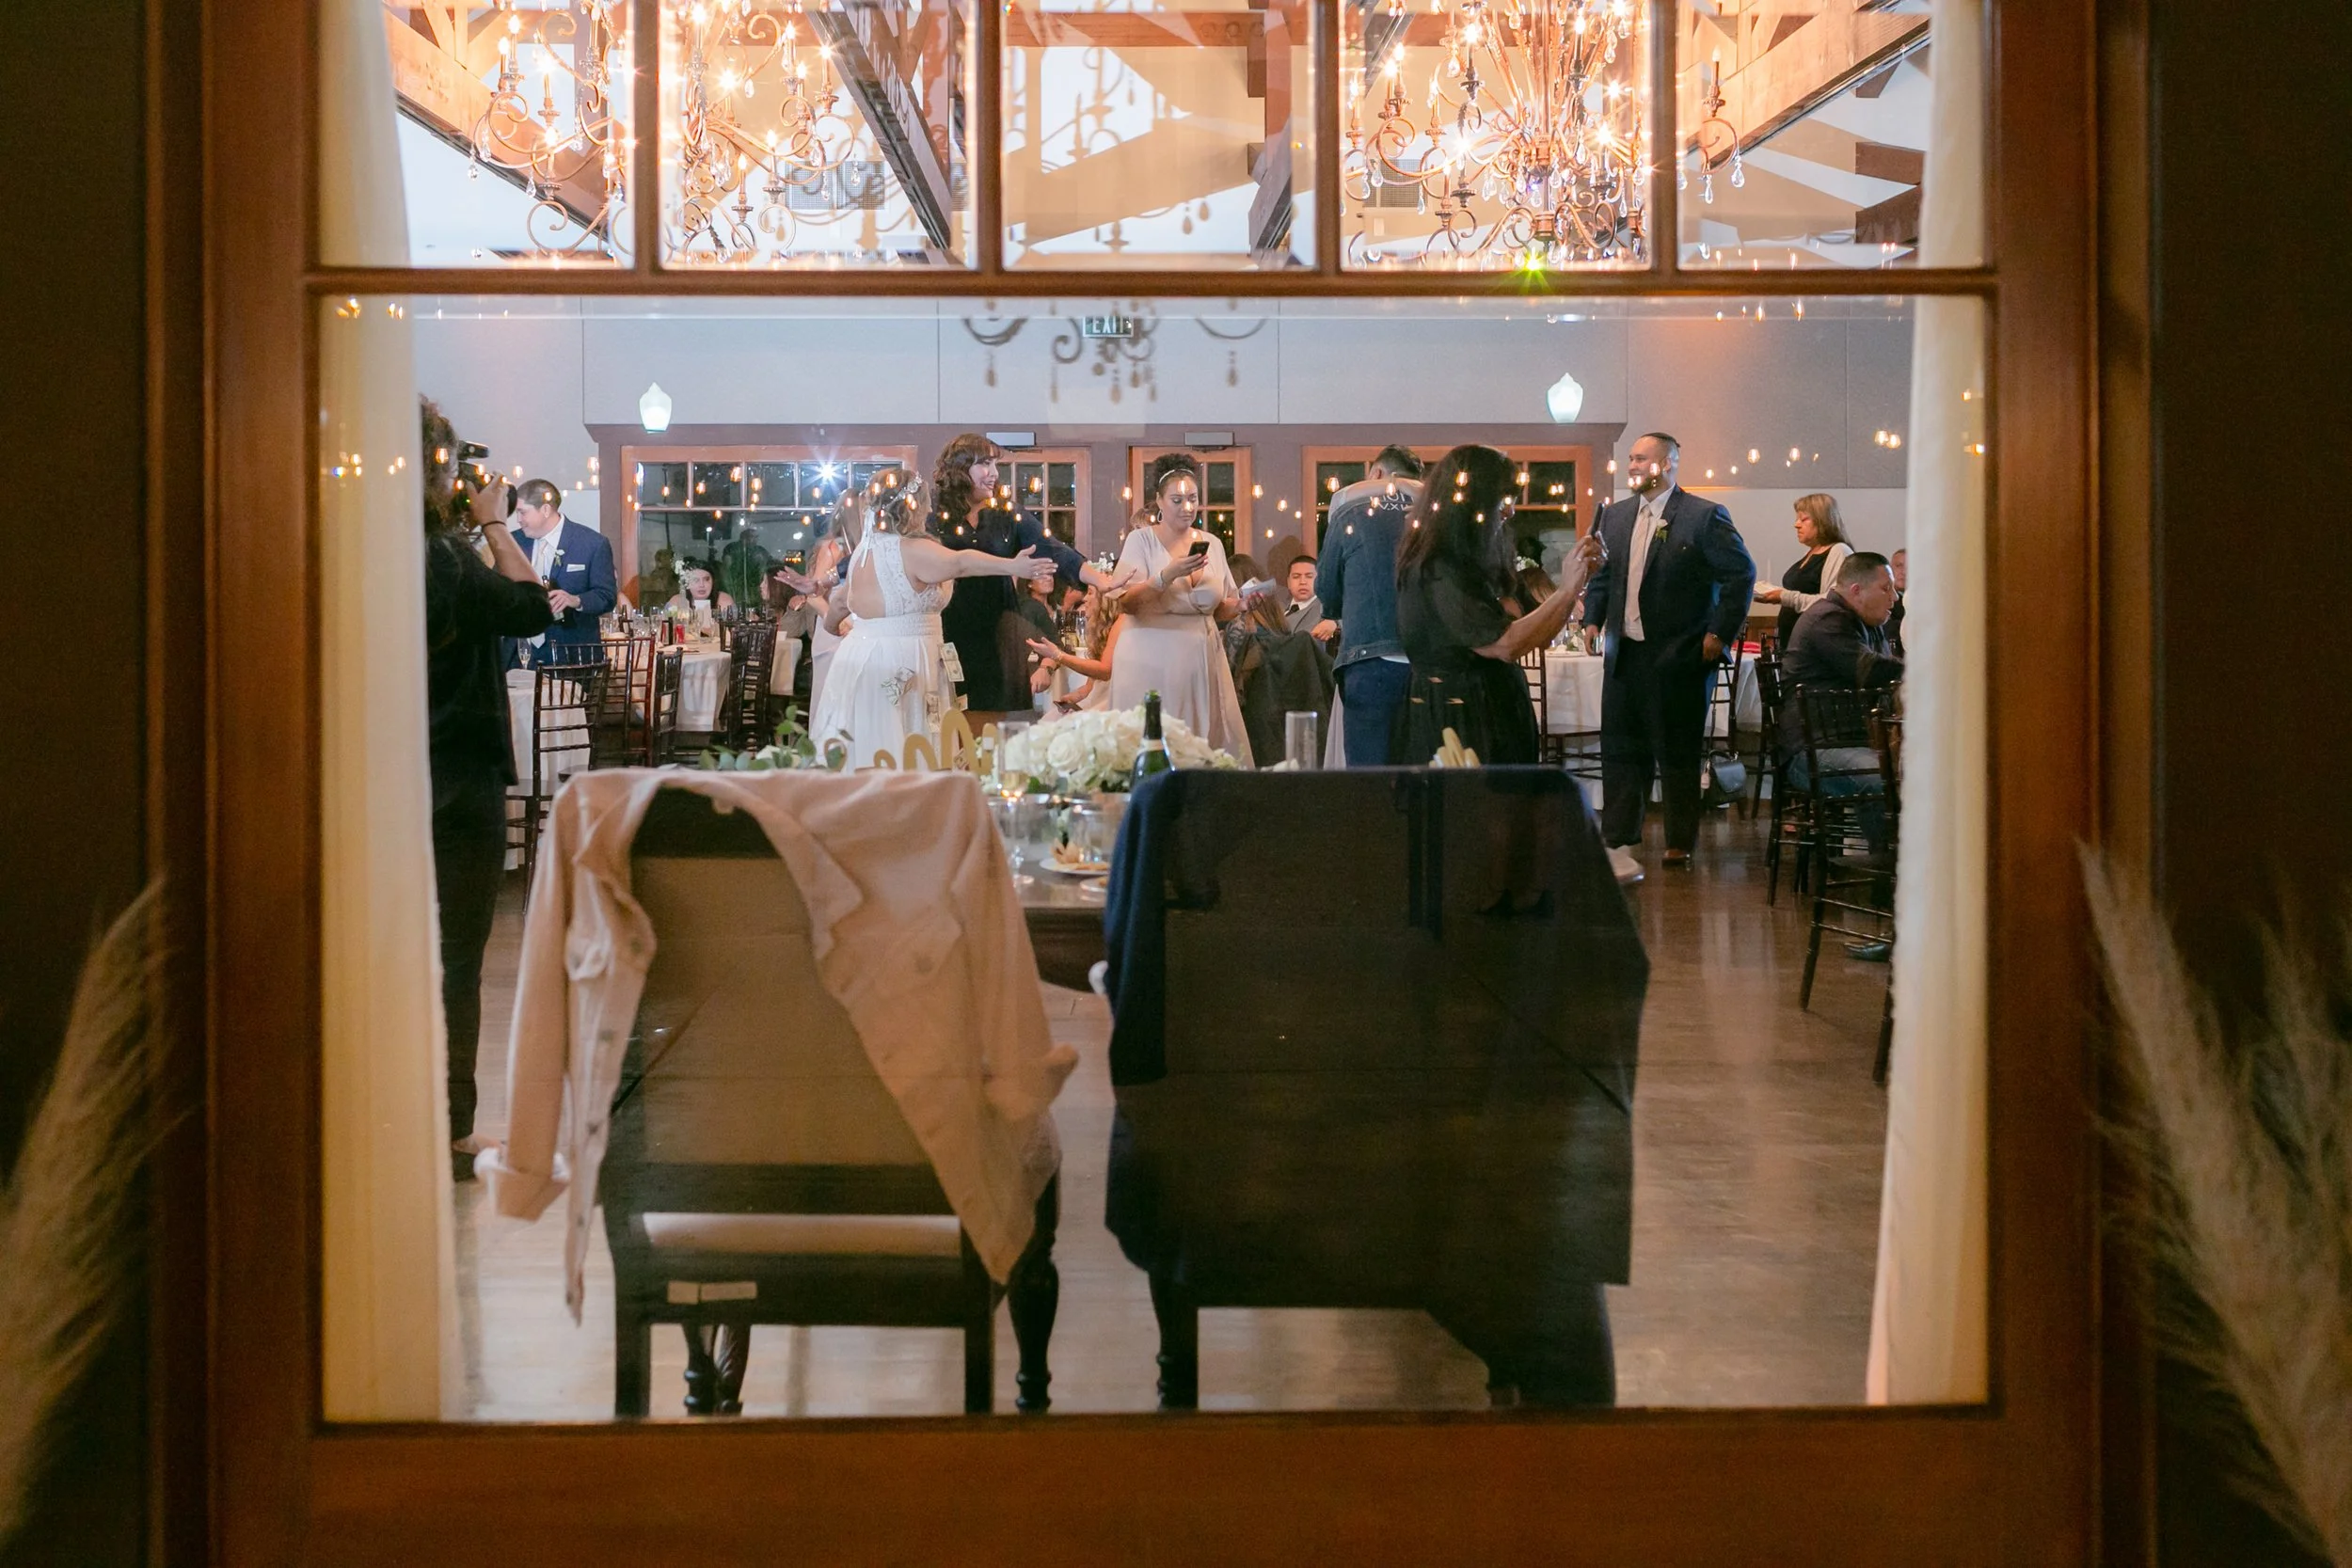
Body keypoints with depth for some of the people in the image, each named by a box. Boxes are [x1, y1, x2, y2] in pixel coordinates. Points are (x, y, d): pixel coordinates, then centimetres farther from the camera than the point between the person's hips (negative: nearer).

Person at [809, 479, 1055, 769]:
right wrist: (1013, 567, -38)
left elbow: (843, 599, 27)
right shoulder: (911, 550, -14)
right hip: (900, 665, -8)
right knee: (898, 747, -4)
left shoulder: (863, 549, 11)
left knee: (862, 747, 10)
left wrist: (832, 623, 47)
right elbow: (960, 563, -29)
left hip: (861, 656, 8)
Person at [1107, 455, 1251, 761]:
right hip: (1152, 661, -4)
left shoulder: (1212, 543, 12)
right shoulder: (1141, 540, 0)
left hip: (1202, 658, 4)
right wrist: (1168, 575, -23)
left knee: (1208, 744, 0)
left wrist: (1242, 603, -2)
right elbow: (1127, 603, -11)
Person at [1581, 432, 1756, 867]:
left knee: (1677, 753, 3)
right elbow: (1601, 576, 20)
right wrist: (1593, 620, 6)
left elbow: (1741, 574, -8)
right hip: (1623, 654, 6)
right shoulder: (1614, 515, 10)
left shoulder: (1704, 516, -8)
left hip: (1679, 656, -6)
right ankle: (1618, 836, 19)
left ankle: (1681, 843, 13)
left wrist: (1719, 633, -10)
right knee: (1619, 749, 9)